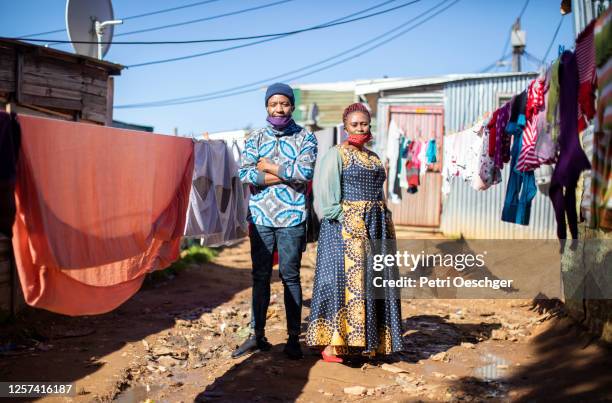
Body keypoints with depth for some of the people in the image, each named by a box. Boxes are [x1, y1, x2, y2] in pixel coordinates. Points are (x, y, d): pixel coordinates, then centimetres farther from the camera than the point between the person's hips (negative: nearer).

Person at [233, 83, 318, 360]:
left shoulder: (305, 138, 4)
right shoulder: (255, 138, 9)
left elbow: (305, 171, -14)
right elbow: (245, 173, -6)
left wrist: (268, 166, -7)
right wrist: (286, 175, -11)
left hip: (292, 217, -2)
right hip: (261, 216, 2)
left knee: (290, 276, 2)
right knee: (260, 276, 7)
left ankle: (294, 337, 11)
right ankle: (257, 335, 16)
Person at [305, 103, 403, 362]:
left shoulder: (374, 158, 18)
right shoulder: (336, 155, -3)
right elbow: (326, 193, -12)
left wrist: (383, 222, 11)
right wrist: (343, 220, -18)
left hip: (376, 228, 7)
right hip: (346, 225, -7)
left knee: (374, 281, 8)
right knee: (345, 280, -11)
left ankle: (369, 343, 17)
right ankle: (331, 344, -7)